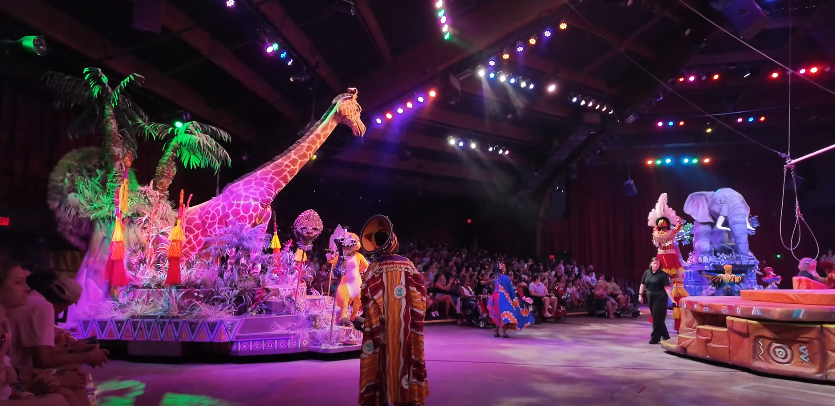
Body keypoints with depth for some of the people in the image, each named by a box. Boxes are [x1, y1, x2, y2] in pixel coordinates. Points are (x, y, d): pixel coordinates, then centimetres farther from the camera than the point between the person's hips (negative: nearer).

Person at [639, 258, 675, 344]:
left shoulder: (663, 274, -11)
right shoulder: (647, 272, 4)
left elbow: (667, 288, -18)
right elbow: (643, 284, 11)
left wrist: (672, 300, -25)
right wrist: (640, 295, 5)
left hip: (660, 298, -6)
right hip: (650, 297, 6)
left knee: (657, 318, -4)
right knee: (655, 317, 12)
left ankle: (655, 338, 4)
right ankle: (665, 336, 27)